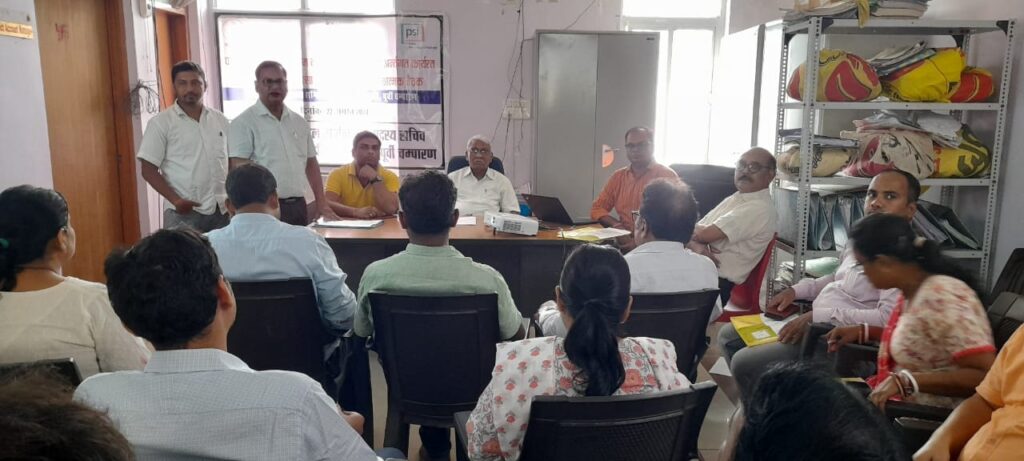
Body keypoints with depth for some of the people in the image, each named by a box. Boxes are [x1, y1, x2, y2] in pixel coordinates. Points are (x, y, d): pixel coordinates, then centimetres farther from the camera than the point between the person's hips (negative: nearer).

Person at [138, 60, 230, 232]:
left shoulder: (220, 120, 10)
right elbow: (148, 170, -4)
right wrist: (176, 200, -16)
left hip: (222, 210, 4)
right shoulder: (161, 123, -2)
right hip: (184, 214, -4)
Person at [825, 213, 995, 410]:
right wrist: (864, 332, 12)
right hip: (898, 402, 8)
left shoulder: (943, 297, -22)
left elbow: (985, 375, -27)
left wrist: (906, 380, -32)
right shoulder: (911, 290, 3)